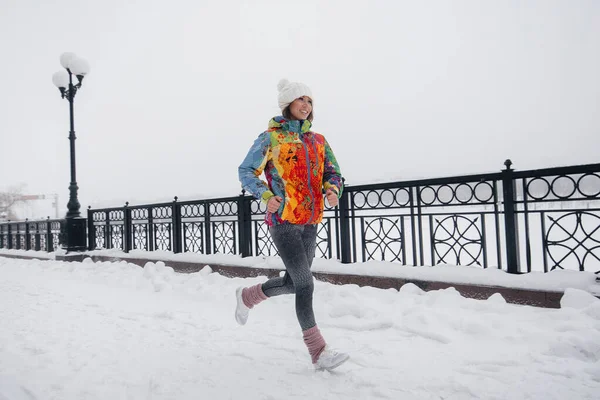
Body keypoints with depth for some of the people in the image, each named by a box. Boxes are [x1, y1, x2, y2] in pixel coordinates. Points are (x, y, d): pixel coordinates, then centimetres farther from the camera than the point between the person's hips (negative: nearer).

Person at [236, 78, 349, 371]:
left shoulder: (318, 141, 13)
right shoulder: (270, 138, -2)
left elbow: (333, 173, 11)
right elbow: (246, 171, 0)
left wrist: (332, 190, -12)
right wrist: (266, 196, -17)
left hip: (309, 222, 6)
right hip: (283, 221, -6)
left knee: (293, 282, 15)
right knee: (305, 284, -9)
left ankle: (247, 296, 42)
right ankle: (319, 352, 3)